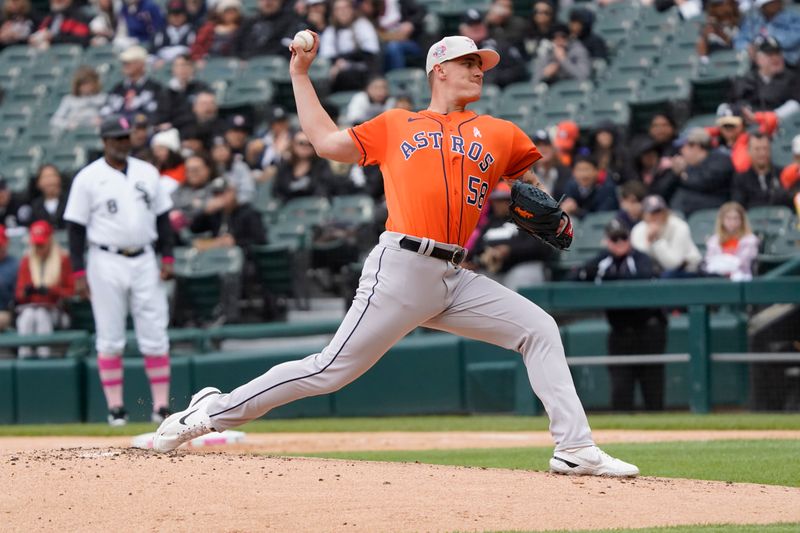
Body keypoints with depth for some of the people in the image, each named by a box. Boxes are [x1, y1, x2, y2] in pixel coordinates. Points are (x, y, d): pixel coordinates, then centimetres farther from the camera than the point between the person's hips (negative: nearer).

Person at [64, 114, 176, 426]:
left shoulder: (147, 173, 10)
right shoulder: (88, 178, -2)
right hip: (106, 263, -3)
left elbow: (162, 217, 14)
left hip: (144, 261, 3)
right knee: (110, 339, 0)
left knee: (155, 337, 0)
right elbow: (76, 228, -2)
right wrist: (79, 273, -9)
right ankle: (115, 408, 5)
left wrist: (167, 257, 3)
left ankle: (161, 406, 4)